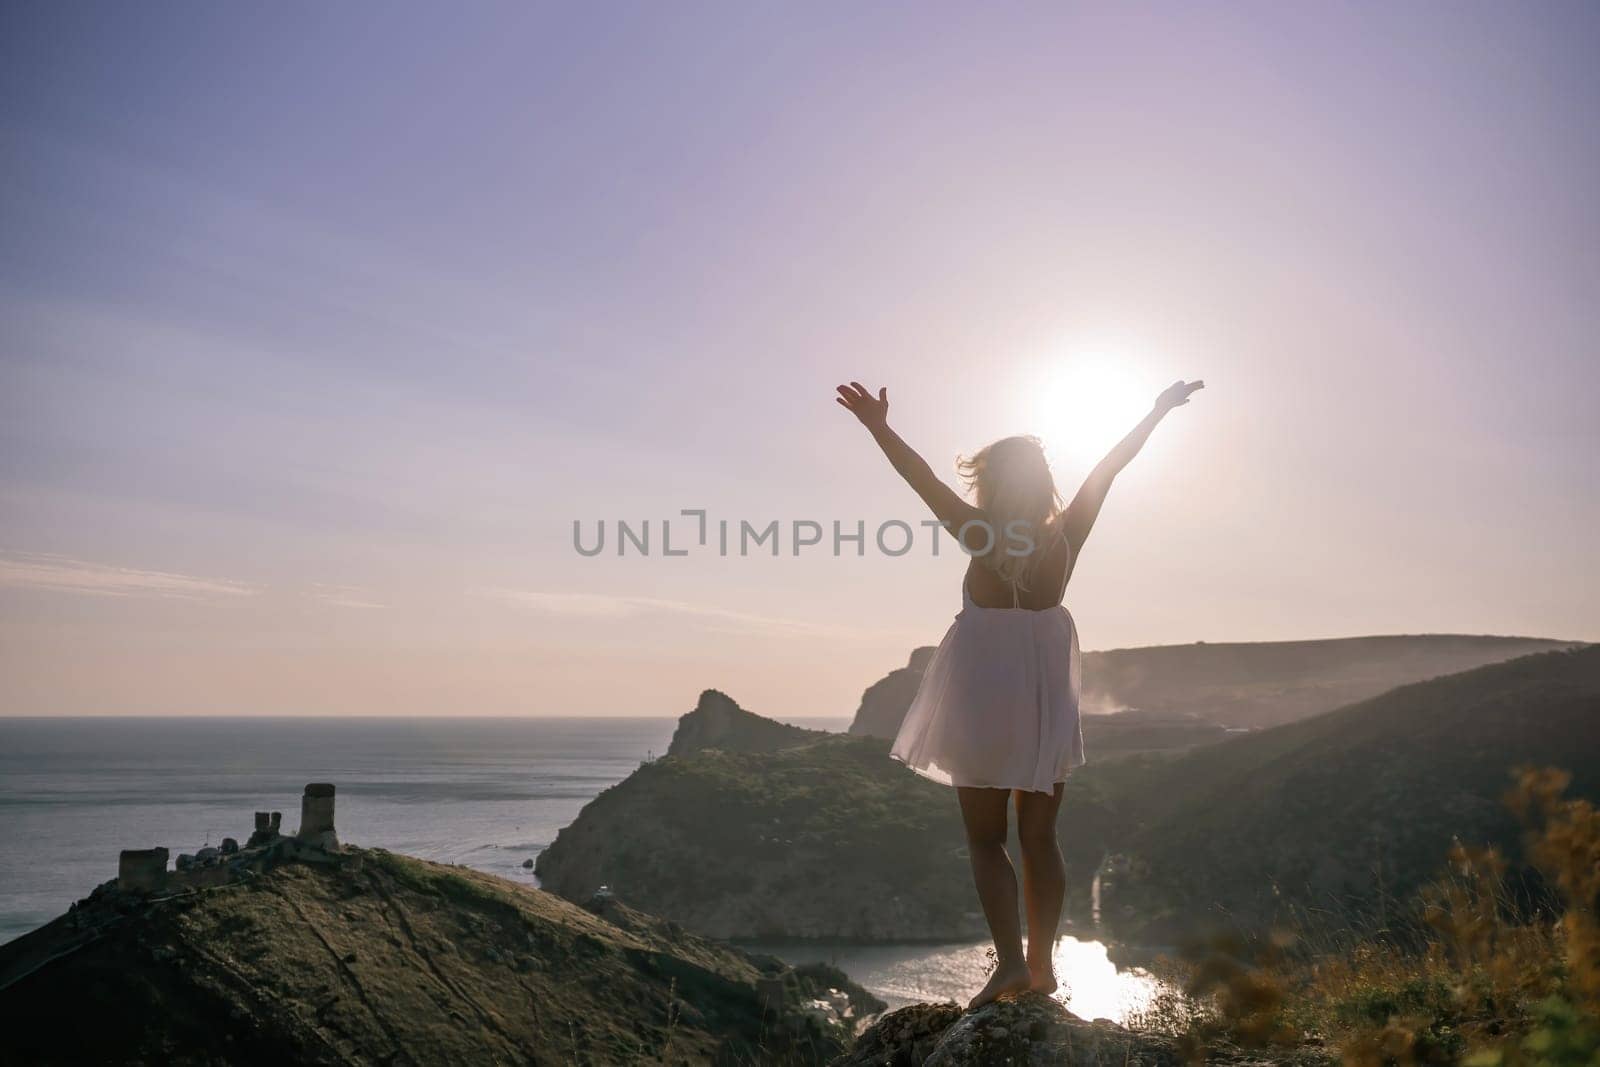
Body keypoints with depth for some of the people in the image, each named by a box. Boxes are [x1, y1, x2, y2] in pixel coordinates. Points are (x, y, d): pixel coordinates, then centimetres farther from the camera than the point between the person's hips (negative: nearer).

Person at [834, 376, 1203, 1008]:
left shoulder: (983, 537, -13)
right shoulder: (1064, 539, -5)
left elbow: (924, 480, -19)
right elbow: (1109, 468, 4)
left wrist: (879, 428, -19)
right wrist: (1158, 411, 12)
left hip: (983, 700, -3)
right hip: (1046, 701, 4)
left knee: (985, 839, 6)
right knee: (1040, 837, 12)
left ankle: (1010, 960, -5)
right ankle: (1041, 963, 16)